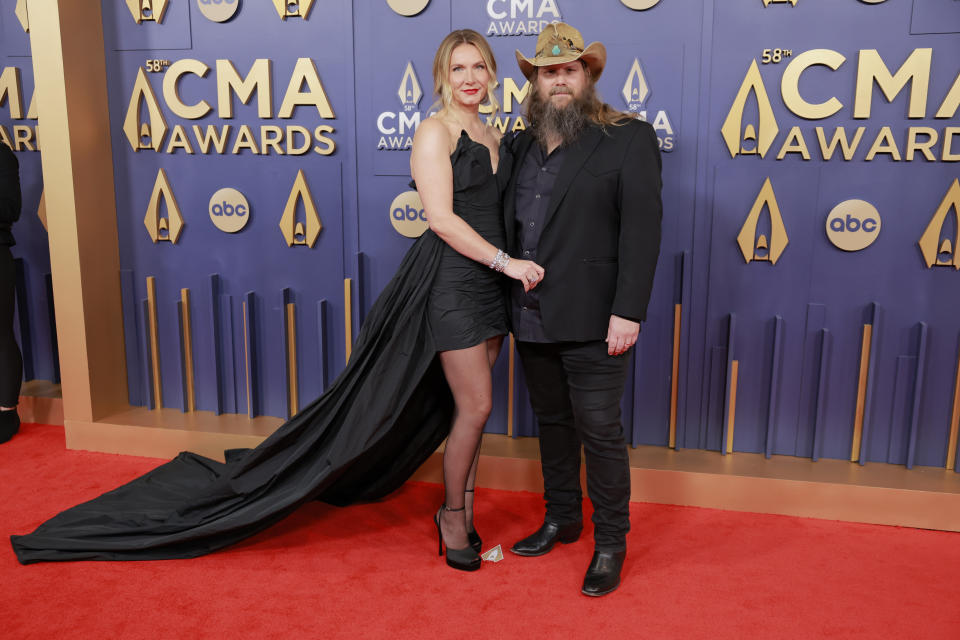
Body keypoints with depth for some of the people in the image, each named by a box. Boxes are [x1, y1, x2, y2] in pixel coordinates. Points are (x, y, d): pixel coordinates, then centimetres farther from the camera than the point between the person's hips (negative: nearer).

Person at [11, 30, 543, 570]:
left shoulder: (492, 139, 15)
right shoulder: (434, 133, -9)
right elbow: (442, 218, -17)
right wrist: (504, 260, -17)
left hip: (488, 284, 7)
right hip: (449, 282, -7)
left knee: (470, 405, 11)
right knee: (474, 406, -3)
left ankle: (461, 507, 25)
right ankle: (453, 517, 16)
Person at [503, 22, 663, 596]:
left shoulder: (629, 138, -4)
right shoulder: (523, 144, 14)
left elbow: (641, 230, -11)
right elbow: (510, 221, 14)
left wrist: (628, 312, -18)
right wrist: (511, 299, 6)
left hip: (591, 319, -6)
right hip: (532, 318, 6)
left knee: (600, 431, 1)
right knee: (553, 422, 18)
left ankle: (611, 544, 18)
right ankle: (562, 519, 35)